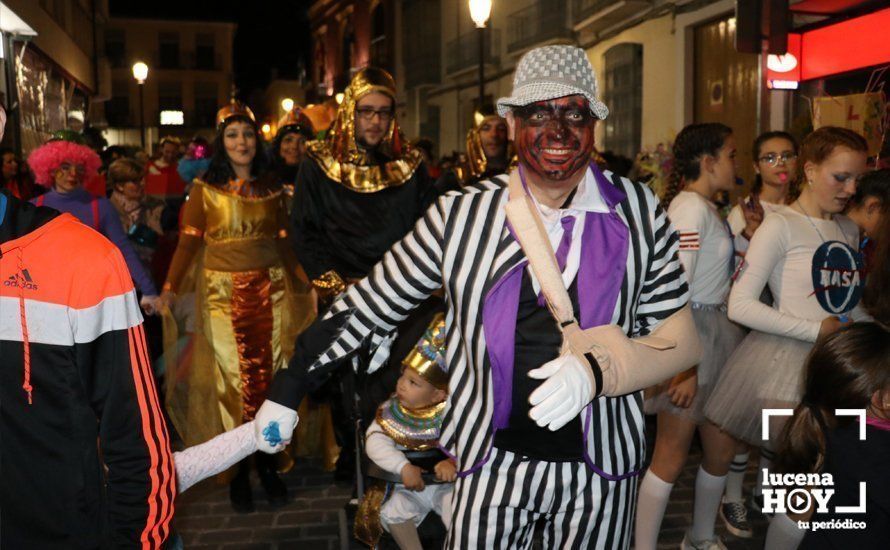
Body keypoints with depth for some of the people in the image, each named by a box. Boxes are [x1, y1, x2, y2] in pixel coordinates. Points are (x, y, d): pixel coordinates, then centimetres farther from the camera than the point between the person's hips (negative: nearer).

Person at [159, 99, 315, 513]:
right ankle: (239, 469, 11)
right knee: (234, 377, 0)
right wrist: (169, 289, -15)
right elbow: (188, 243, -5)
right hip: (223, 293, -2)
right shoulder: (205, 190, 1)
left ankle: (267, 463, 13)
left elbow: (283, 241, 12)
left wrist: (299, 283, 7)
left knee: (268, 376, 2)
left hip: (270, 289, 2)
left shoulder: (271, 188, 10)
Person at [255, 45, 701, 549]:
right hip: (493, 464, 0)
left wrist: (598, 369, -21)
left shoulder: (638, 213, -7)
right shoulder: (462, 215, -9)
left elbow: (682, 341, -3)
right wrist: (288, 390, 0)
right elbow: (370, 306, -2)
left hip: (601, 469, 1)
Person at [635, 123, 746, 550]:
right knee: (673, 454, -1)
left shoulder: (707, 207, 15)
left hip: (717, 332, 10)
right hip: (691, 332, -10)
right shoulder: (692, 206, -14)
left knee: (719, 447, 17)